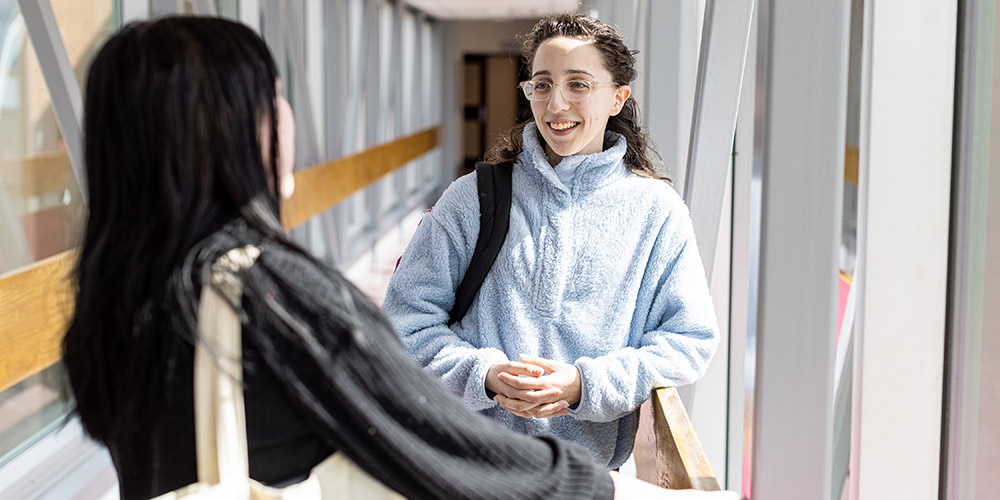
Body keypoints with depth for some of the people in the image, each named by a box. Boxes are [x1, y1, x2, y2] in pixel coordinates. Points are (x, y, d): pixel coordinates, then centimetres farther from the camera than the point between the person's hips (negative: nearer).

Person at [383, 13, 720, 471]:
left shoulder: (655, 211, 9)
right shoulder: (472, 200, 8)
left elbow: (691, 339, 6)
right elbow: (406, 321, 7)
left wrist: (584, 382, -9)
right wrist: (486, 375, -11)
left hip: (590, 464, -1)